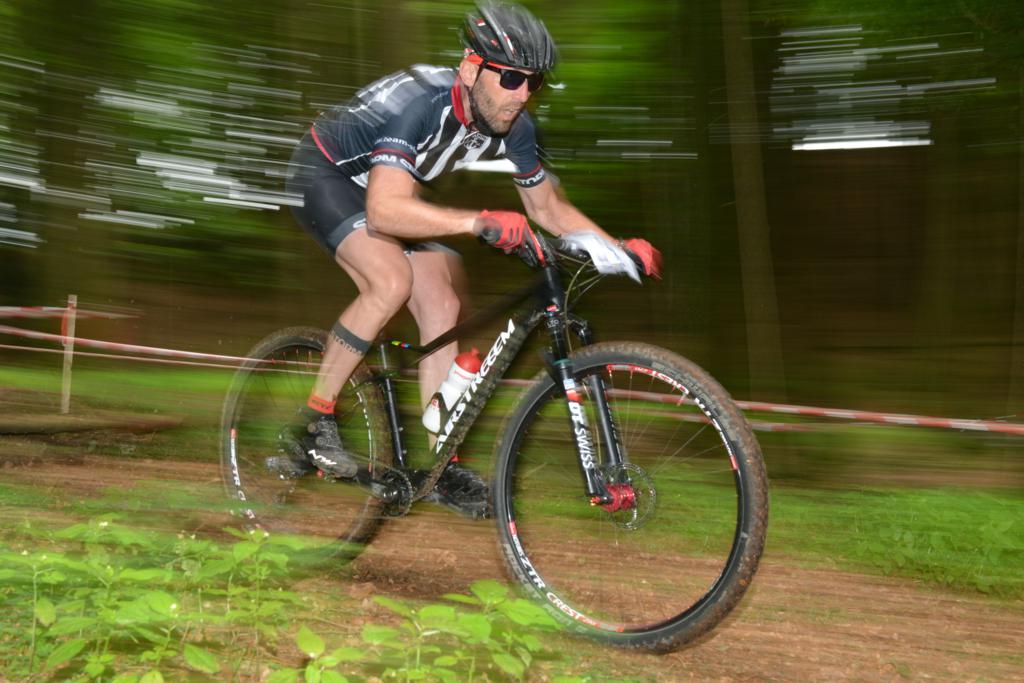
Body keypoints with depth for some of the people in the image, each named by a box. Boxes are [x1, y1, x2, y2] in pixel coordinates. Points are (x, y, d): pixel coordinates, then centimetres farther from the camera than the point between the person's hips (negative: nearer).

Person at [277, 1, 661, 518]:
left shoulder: (513, 126, -15)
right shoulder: (421, 102, -37)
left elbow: (547, 206, -2)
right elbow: (385, 210, -49)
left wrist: (618, 248, -15)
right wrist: (480, 222, -59)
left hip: (380, 185, 7)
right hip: (324, 172, -7)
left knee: (442, 305, -6)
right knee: (392, 279, -31)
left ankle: (442, 465, 1)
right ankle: (312, 425, -16)